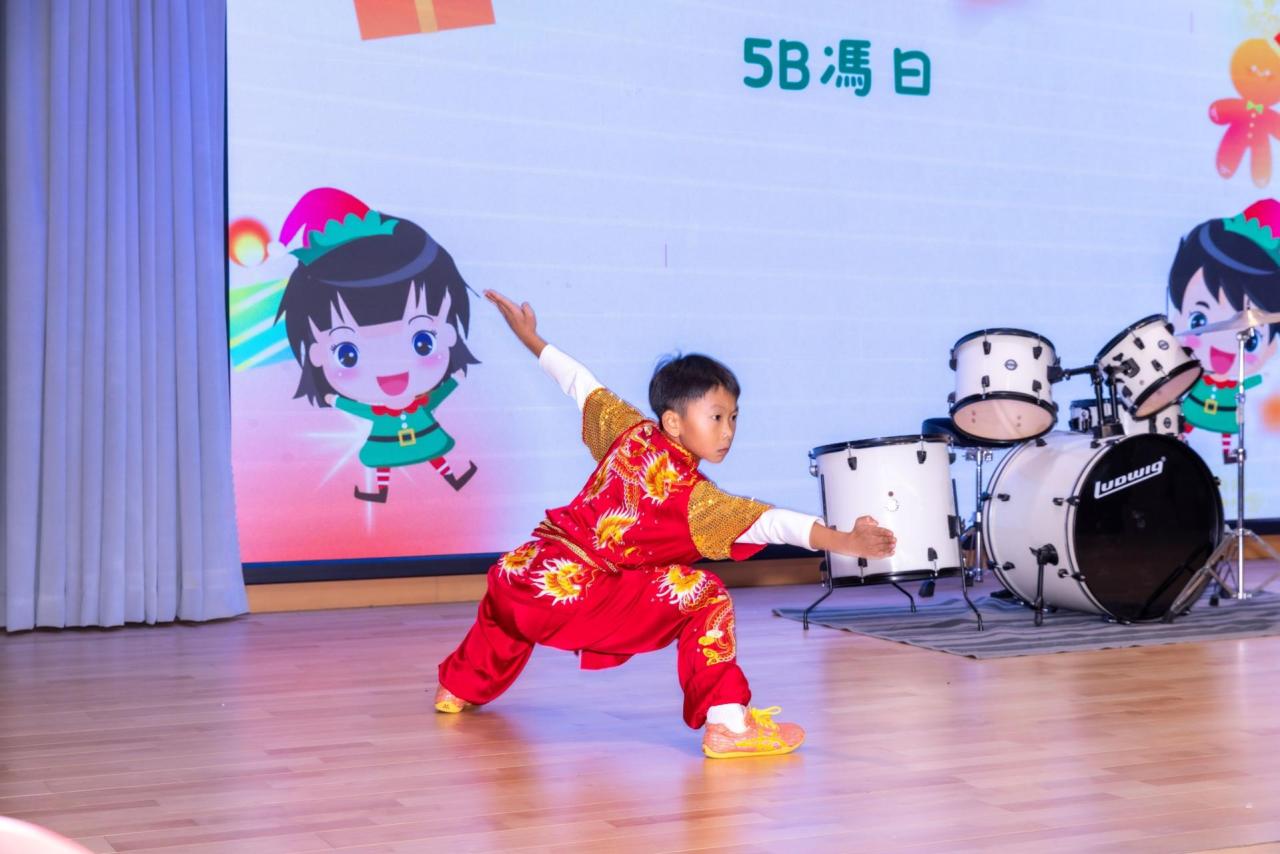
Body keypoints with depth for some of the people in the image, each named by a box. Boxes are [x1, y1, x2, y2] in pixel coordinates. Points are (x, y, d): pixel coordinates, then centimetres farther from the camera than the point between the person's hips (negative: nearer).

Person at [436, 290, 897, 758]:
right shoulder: (691, 494, -12)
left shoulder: (630, 433, 6)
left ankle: (459, 687, 63)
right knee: (704, 597, -9)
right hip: (579, 596, -7)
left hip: (523, 574, 8)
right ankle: (726, 726, -16)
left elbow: (581, 385, 19)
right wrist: (846, 541, -30)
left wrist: (529, 336, 32)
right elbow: (772, 524, -24)